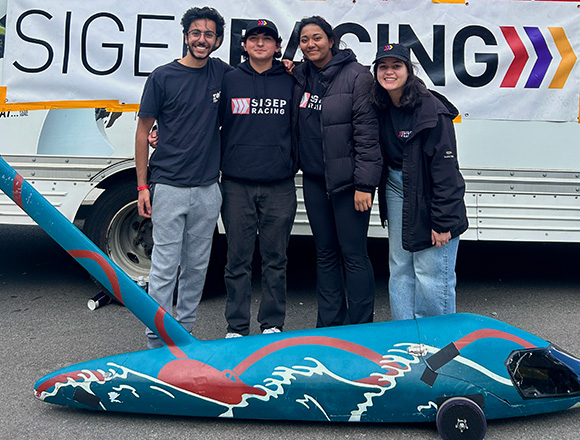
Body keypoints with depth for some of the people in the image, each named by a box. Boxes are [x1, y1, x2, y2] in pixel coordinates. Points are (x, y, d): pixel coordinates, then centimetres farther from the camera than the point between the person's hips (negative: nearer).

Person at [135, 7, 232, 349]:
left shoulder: (222, 73, 9)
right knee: (165, 266, -3)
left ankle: (184, 334, 25)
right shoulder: (163, 77, 0)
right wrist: (142, 185, -2)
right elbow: (143, 131, 2)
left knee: (197, 266, 10)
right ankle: (157, 343, 9)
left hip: (208, 189, 4)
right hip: (169, 188, -3)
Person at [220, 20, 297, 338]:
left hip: (279, 186, 0)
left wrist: (293, 163, 4)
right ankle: (236, 328, 17)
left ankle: (272, 325, 21)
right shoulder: (230, 80, 7)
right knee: (238, 259, 4)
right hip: (236, 185, 0)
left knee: (275, 259, 7)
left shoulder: (290, 82, 7)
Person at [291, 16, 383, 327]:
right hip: (314, 179, 6)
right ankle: (329, 324, 24)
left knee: (353, 254, -1)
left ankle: (359, 329, 12)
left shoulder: (356, 75, -7)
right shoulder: (299, 76, 10)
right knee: (325, 253, 13)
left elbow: (367, 132, -12)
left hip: (348, 179, -6)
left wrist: (364, 184, -17)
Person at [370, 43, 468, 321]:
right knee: (400, 270, 12)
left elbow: (446, 168, -19)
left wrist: (442, 222, -19)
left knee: (431, 276, -4)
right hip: (396, 190, 7)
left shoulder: (432, 110, -18)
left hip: (428, 198, -7)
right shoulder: (381, 107, 3)